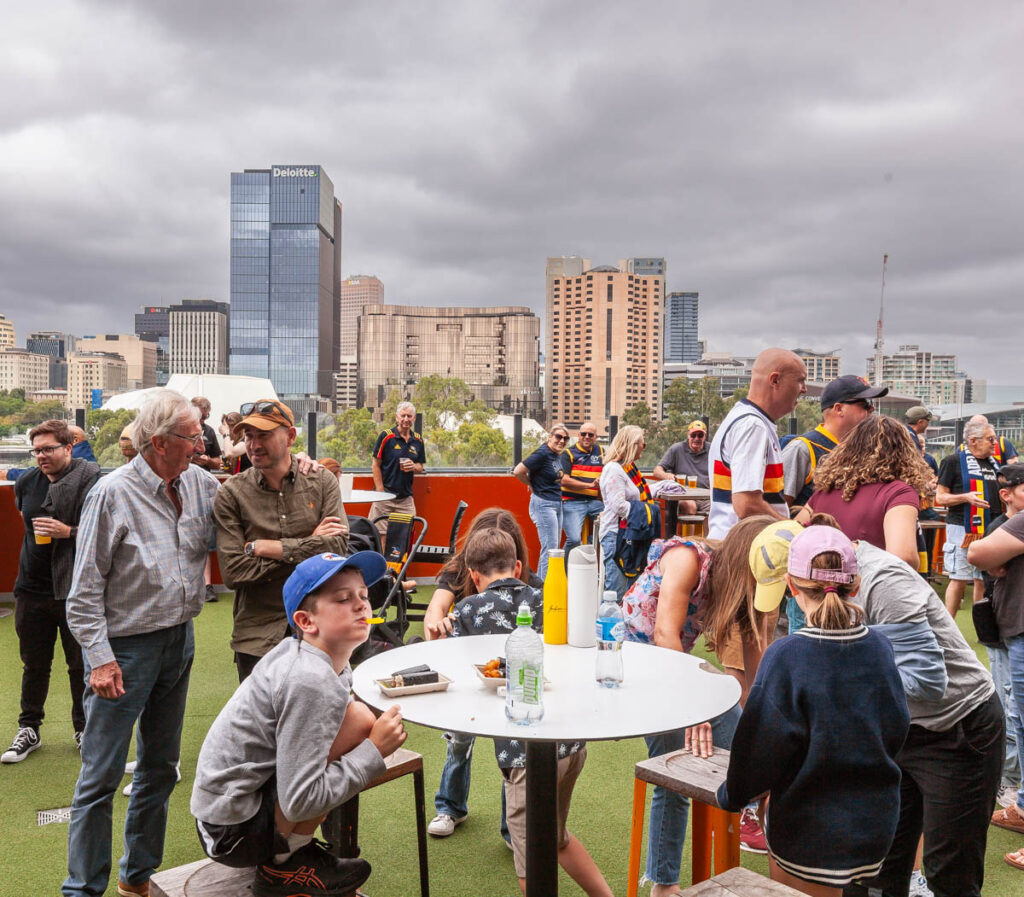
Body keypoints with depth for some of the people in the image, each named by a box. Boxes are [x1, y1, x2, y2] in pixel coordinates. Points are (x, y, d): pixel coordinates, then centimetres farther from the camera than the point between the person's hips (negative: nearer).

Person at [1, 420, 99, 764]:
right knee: (34, 664, 16)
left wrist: (68, 532, -26)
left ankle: (85, 729, 26)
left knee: (81, 665, 9)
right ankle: (28, 730, 30)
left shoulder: (91, 481, -15)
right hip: (32, 589, 5)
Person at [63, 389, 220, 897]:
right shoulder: (113, 493, -15)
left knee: (161, 768, 17)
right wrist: (99, 658, -17)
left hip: (179, 642, 6)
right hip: (126, 649, -6)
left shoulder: (201, 485, 1)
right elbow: (86, 588, -12)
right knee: (101, 776, 1)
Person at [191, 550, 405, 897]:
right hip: (233, 831, -9)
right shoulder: (310, 683, -26)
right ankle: (284, 864, -8)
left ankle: (292, 846, 12)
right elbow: (301, 802, -26)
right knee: (358, 721, -21)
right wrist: (375, 750, -18)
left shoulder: (301, 652, 0)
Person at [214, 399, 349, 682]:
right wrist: (309, 545, -12)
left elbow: (338, 545, -12)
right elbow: (233, 571, -12)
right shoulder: (232, 493, -3)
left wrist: (266, 547, -13)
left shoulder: (322, 481, 1)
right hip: (257, 635, -1)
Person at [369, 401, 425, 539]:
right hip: (385, 495, -4)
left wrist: (414, 466, -8)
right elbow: (376, 465, -4)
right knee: (381, 533, -3)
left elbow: (420, 467, 17)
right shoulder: (386, 436, -4)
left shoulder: (418, 440, 9)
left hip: (406, 497, 4)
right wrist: (380, 491, -10)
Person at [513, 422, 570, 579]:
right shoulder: (542, 454, -17)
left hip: (557, 504, 9)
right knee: (551, 548, -12)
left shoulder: (557, 455, 10)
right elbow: (518, 471, -20)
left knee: (553, 547, 12)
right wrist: (532, 485, -5)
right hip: (543, 504, -9)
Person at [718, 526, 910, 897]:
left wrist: (731, 795, 2)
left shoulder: (785, 657, -23)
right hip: (875, 825, 6)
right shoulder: (880, 647, -7)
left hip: (809, 835, -5)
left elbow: (761, 745, -16)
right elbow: (897, 728, 7)